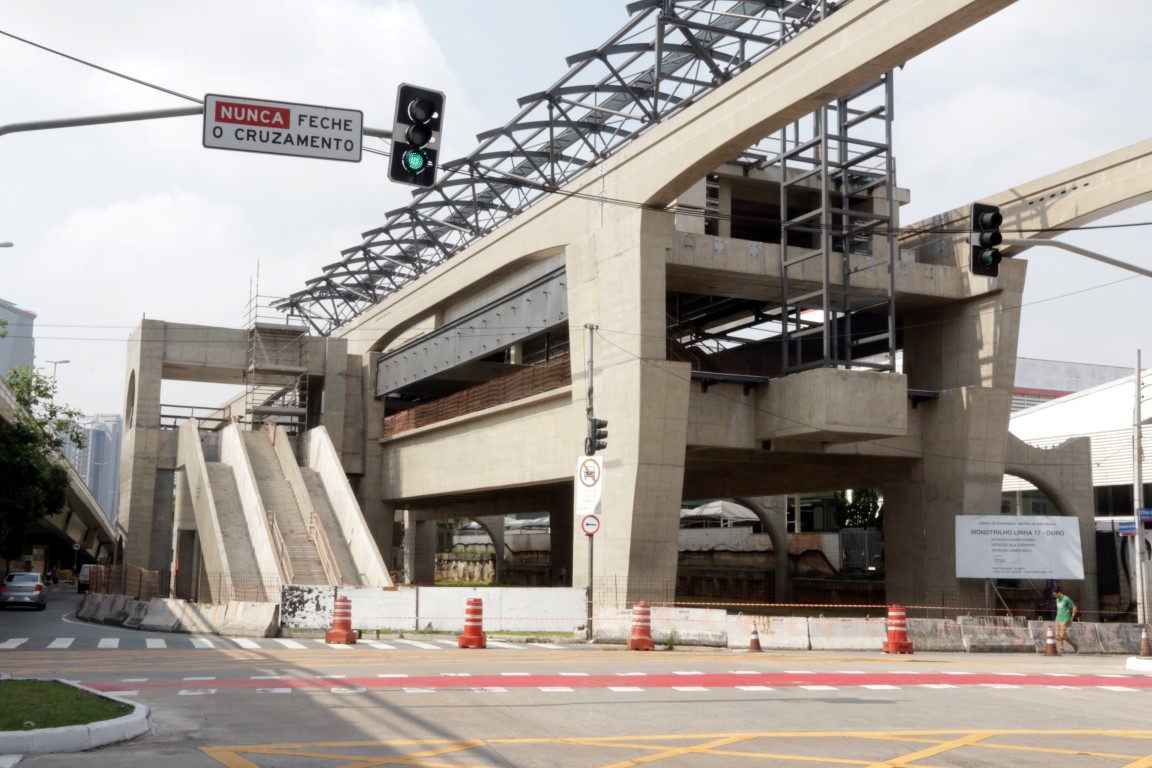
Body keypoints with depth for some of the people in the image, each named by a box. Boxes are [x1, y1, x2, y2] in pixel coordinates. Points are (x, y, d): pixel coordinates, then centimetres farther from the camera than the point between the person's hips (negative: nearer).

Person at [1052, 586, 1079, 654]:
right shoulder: (1057, 600, 14)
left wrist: (1072, 617, -9)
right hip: (1058, 620, 8)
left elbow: (1075, 608, -7)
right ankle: (1061, 650, 3)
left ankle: (1075, 645, 9)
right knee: (1058, 636, 0)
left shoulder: (1066, 599, -10)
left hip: (1064, 620, -8)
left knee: (1062, 635, -12)